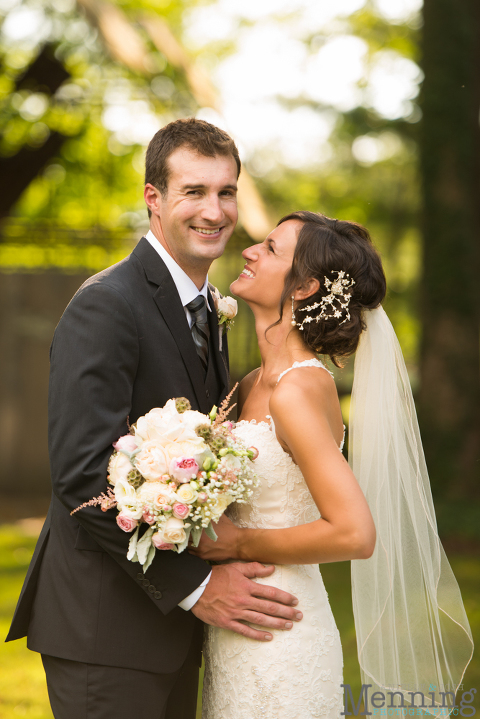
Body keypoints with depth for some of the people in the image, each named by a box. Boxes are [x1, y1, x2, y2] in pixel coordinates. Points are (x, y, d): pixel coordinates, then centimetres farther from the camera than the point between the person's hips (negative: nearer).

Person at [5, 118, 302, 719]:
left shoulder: (204, 308, 14)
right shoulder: (106, 304, -15)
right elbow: (82, 475, -22)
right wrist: (193, 584, -20)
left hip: (171, 620, 9)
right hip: (105, 626, -9)